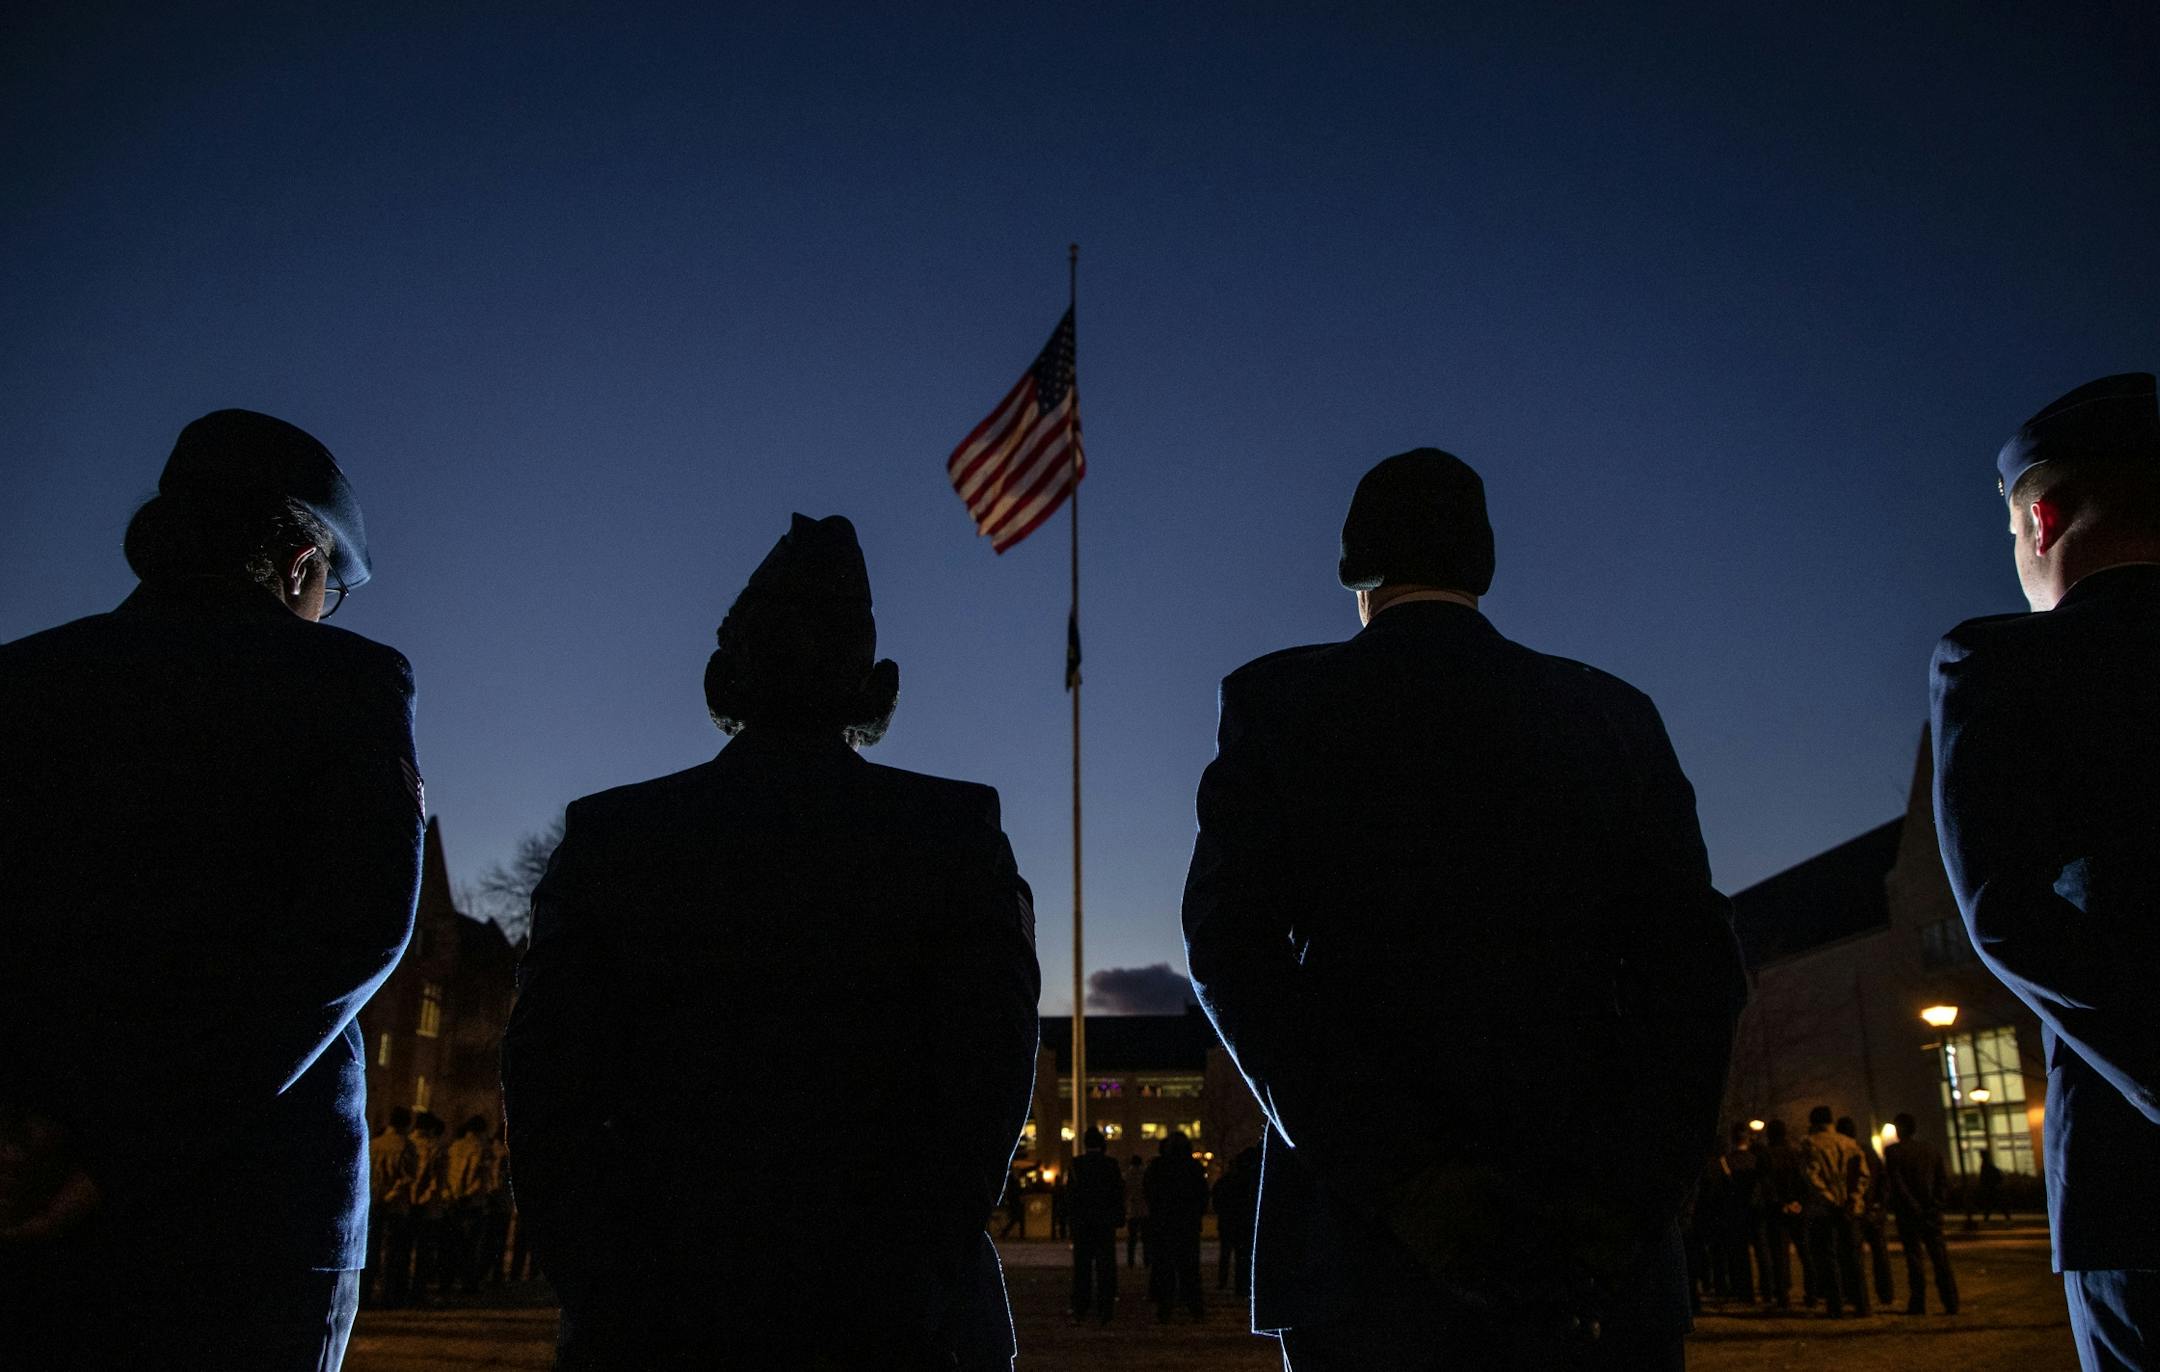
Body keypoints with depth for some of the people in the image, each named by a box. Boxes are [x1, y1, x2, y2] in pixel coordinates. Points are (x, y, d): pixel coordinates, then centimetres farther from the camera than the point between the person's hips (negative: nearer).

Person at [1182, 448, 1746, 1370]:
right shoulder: (1616, 715, 9)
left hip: (1368, 1254, -2)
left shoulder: (1276, 702, 3)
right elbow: (1693, 960, 0)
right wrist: (1635, 1184, -6)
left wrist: (1393, 1164, -13)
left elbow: (1231, 946, -8)